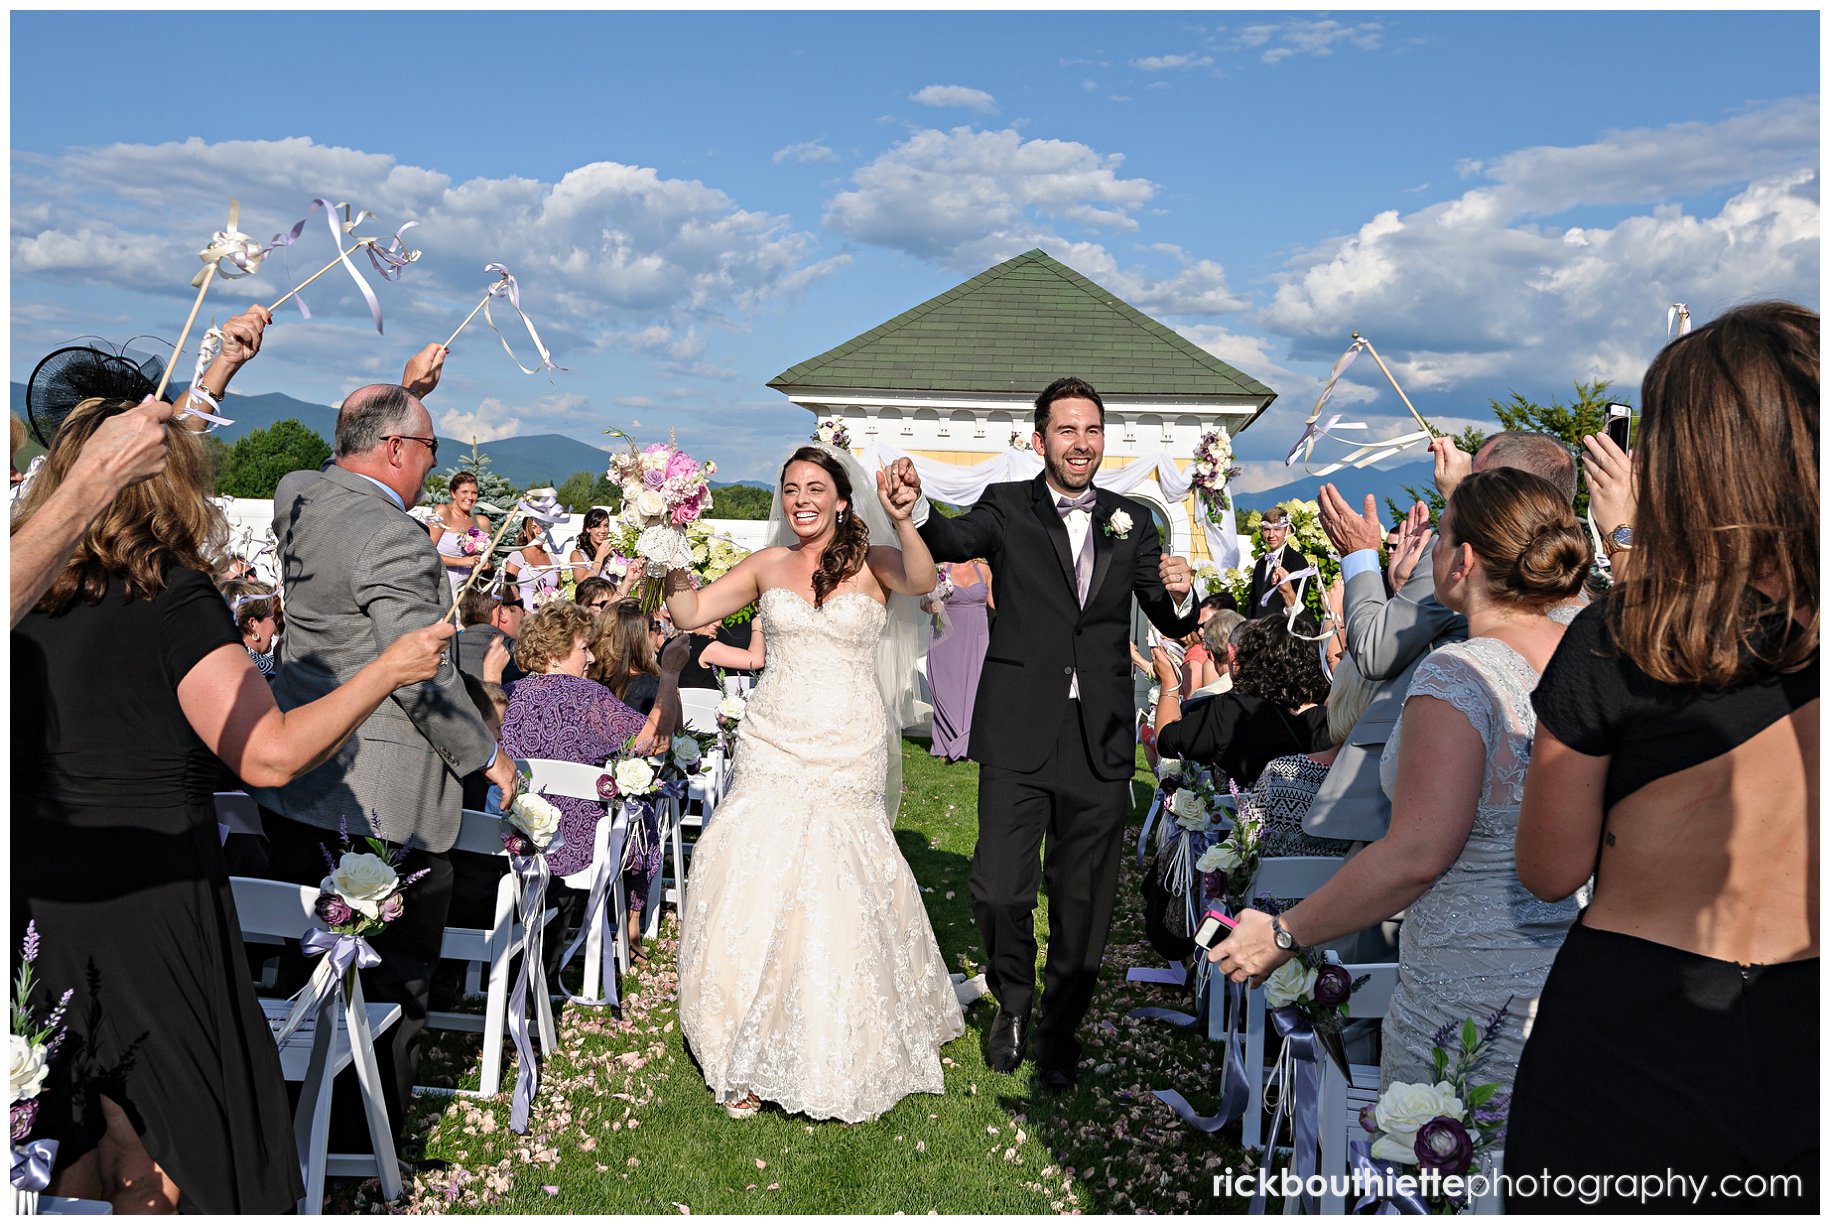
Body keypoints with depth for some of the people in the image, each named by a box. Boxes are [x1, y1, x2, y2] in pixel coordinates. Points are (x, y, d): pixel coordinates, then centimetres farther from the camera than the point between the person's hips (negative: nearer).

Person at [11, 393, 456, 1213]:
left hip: (34, 901, 6)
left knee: (72, 1144, 21)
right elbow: (270, 755, -22)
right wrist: (388, 669, -13)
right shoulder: (174, 603, -16)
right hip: (147, 908, -6)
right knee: (156, 1146, 11)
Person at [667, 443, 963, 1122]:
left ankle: (841, 1055, 23)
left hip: (849, 758, -2)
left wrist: (901, 521, -41)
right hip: (773, 752, 3)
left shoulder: (873, 562, -1)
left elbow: (922, 581, -23)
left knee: (839, 902, -1)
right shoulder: (767, 565, 7)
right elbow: (690, 612, 6)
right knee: (755, 889, -2)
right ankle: (753, 1058, 16)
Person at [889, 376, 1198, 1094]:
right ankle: (1014, 999, 30)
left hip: (1101, 740, 3)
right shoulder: (1008, 507, 0)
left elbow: (1174, 626, 9)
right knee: (999, 891, -2)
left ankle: (1060, 1030, 33)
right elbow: (954, 541, -21)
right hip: (1018, 736, -2)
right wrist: (915, 508, -42)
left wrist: (1180, 595, -14)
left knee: (1083, 899, 11)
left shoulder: (1132, 523, 8)